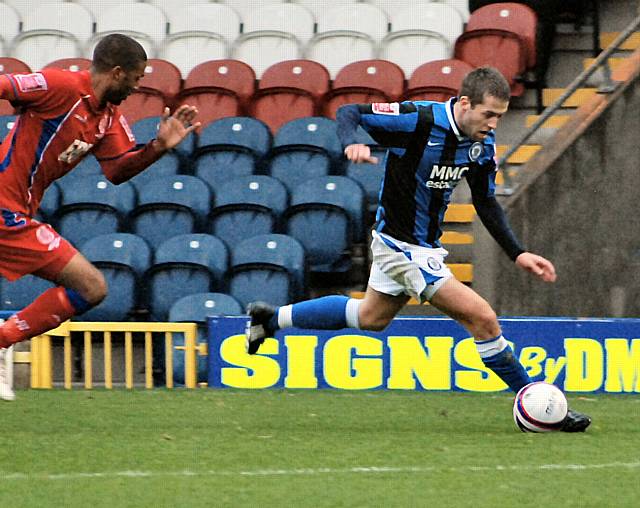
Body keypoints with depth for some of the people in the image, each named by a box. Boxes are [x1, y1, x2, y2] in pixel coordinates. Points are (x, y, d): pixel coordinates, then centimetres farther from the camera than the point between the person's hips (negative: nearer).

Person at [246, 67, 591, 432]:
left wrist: (518, 254, 2)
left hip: (426, 246, 9)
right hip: (405, 247, -9)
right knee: (483, 319, -12)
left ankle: (271, 319, 43)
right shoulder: (419, 120, -25)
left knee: (371, 317, 29)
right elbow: (349, 112, -15)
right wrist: (352, 143, -37)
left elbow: (486, 203, 10)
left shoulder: (484, 144, -4)